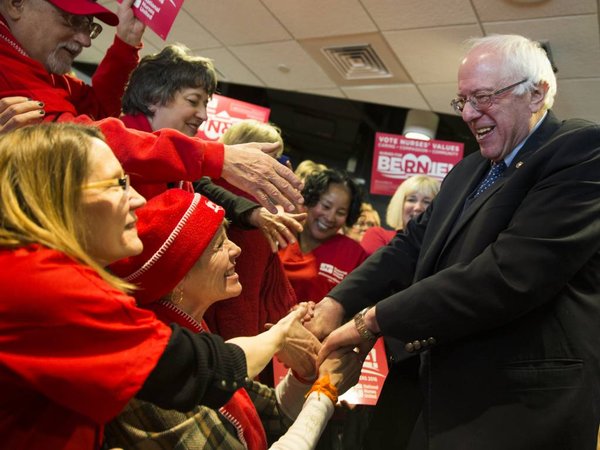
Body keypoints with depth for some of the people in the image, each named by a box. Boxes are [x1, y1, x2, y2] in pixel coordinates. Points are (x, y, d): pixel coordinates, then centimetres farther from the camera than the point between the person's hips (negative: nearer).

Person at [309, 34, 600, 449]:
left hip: (521, 412, -7)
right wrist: (337, 302, -7)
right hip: (447, 398, 7)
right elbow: (414, 244, 7)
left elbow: (508, 274, -25)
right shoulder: (469, 171, 13)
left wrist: (373, 319, -19)